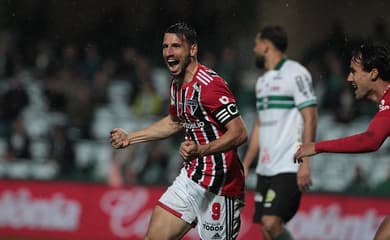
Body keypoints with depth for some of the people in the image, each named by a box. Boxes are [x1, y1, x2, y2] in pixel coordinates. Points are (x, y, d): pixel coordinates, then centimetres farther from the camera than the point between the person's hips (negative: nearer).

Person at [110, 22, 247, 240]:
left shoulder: (209, 84, -19)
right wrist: (129, 138, 28)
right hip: (191, 176, 9)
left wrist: (200, 150, -36)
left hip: (220, 182, -9)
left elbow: (239, 133, -23)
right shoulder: (178, 84, 10)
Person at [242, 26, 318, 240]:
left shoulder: (295, 74, -7)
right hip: (265, 168, 8)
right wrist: (245, 165, 19)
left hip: (289, 167, -8)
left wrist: (305, 162, -19)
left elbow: (310, 118, -12)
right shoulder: (263, 81, 18)